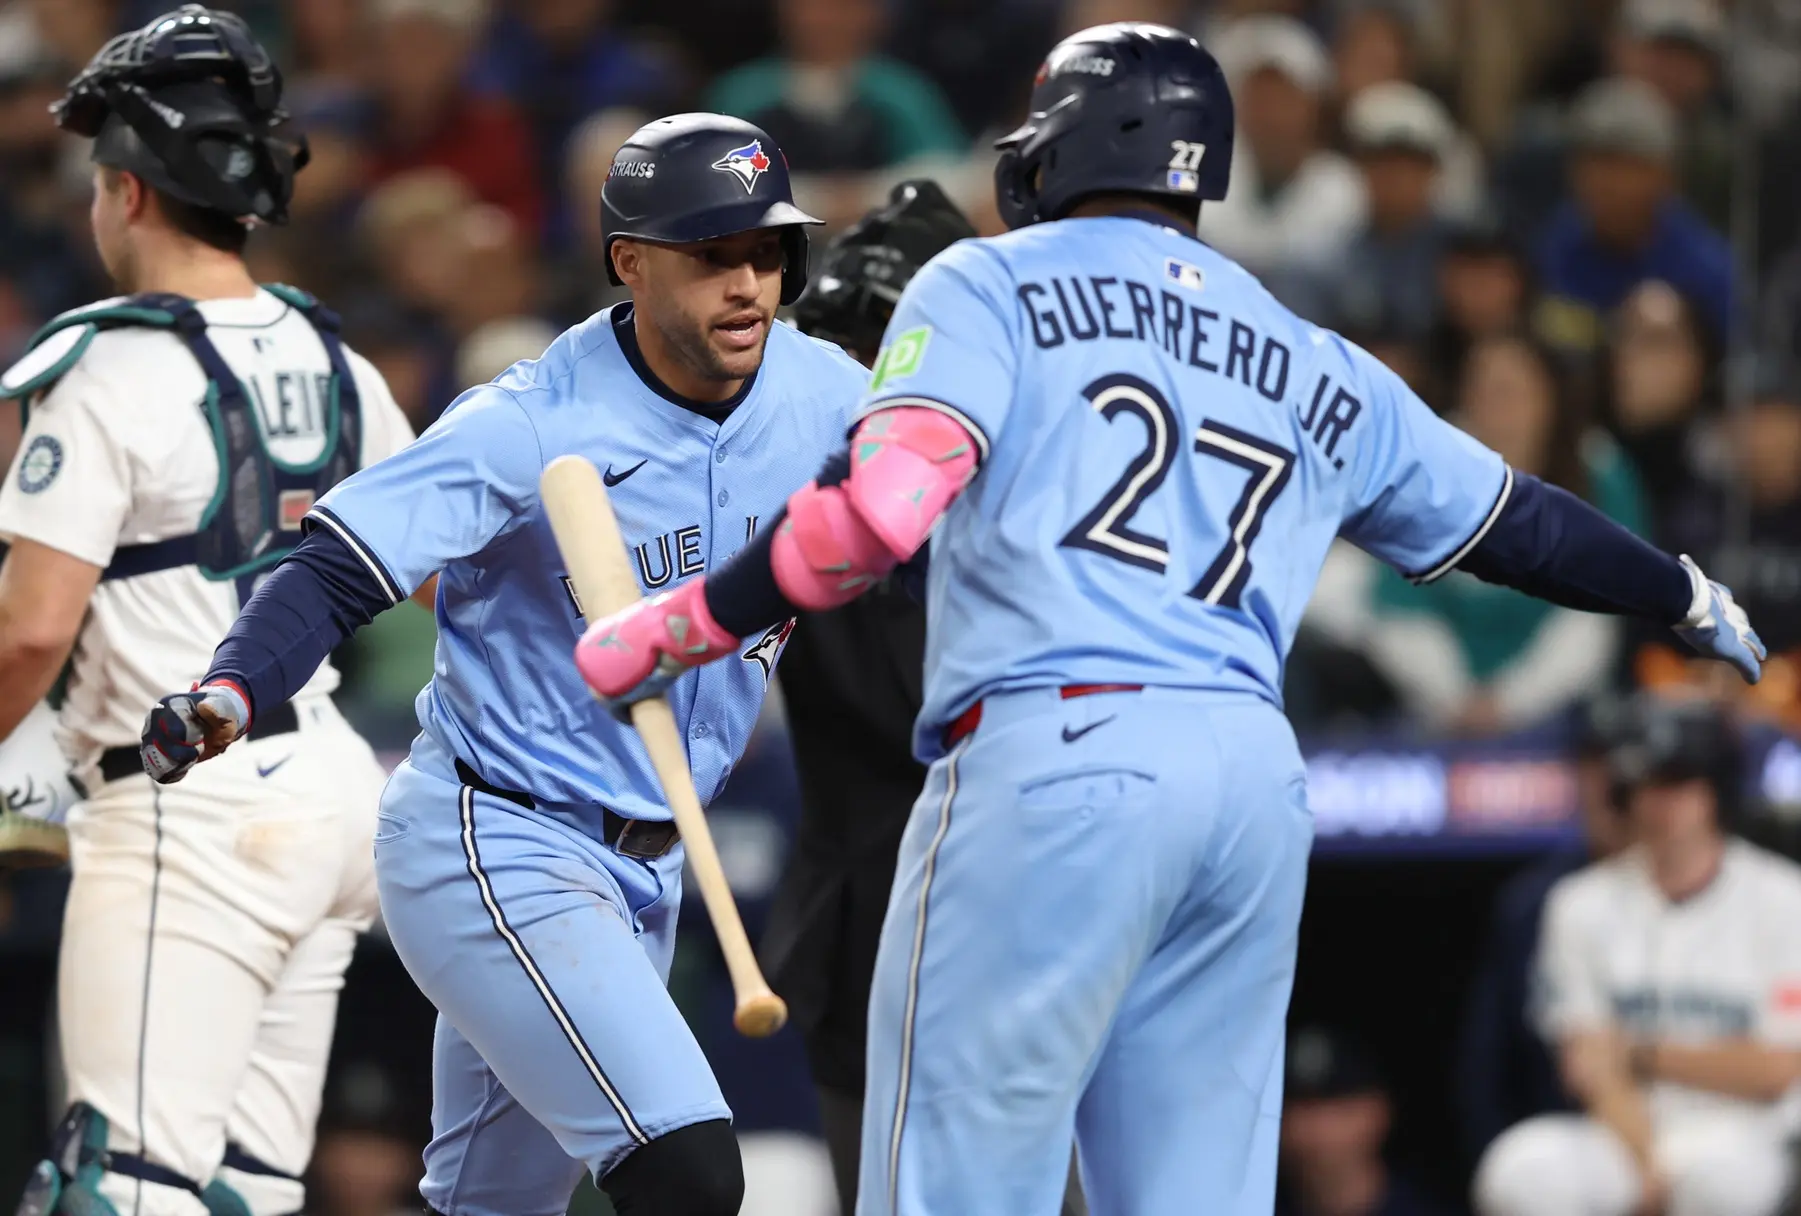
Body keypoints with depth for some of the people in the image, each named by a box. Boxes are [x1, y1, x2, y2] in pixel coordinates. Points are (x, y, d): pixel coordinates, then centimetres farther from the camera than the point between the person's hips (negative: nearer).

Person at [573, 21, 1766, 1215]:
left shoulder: (992, 285, 7)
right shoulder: (1318, 370, 22)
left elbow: (885, 502, -10)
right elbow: (1514, 523, 32)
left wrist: (680, 628, -5)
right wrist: (1688, 599, 49)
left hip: (1053, 762, -5)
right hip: (1257, 782, 6)